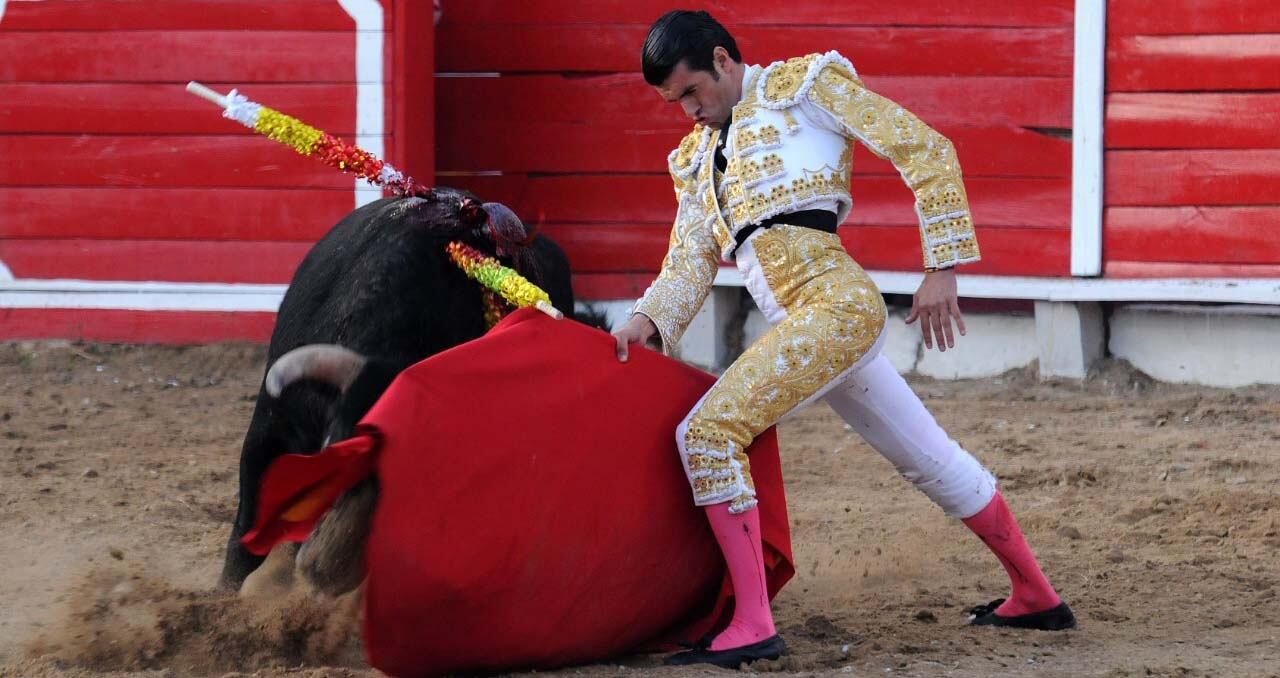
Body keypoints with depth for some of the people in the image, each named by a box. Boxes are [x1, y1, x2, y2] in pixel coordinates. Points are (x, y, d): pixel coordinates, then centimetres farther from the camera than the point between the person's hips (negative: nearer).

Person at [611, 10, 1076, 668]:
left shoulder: (803, 84, 3)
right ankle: (1036, 596, 30)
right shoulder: (697, 158, 24)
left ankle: (752, 626, -21)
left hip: (833, 302, -8)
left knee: (708, 432, -19)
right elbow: (688, 262, 15)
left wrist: (942, 267, -6)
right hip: (818, 323, 8)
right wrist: (647, 321, -7)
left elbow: (926, 151, -1)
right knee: (931, 459, 17)